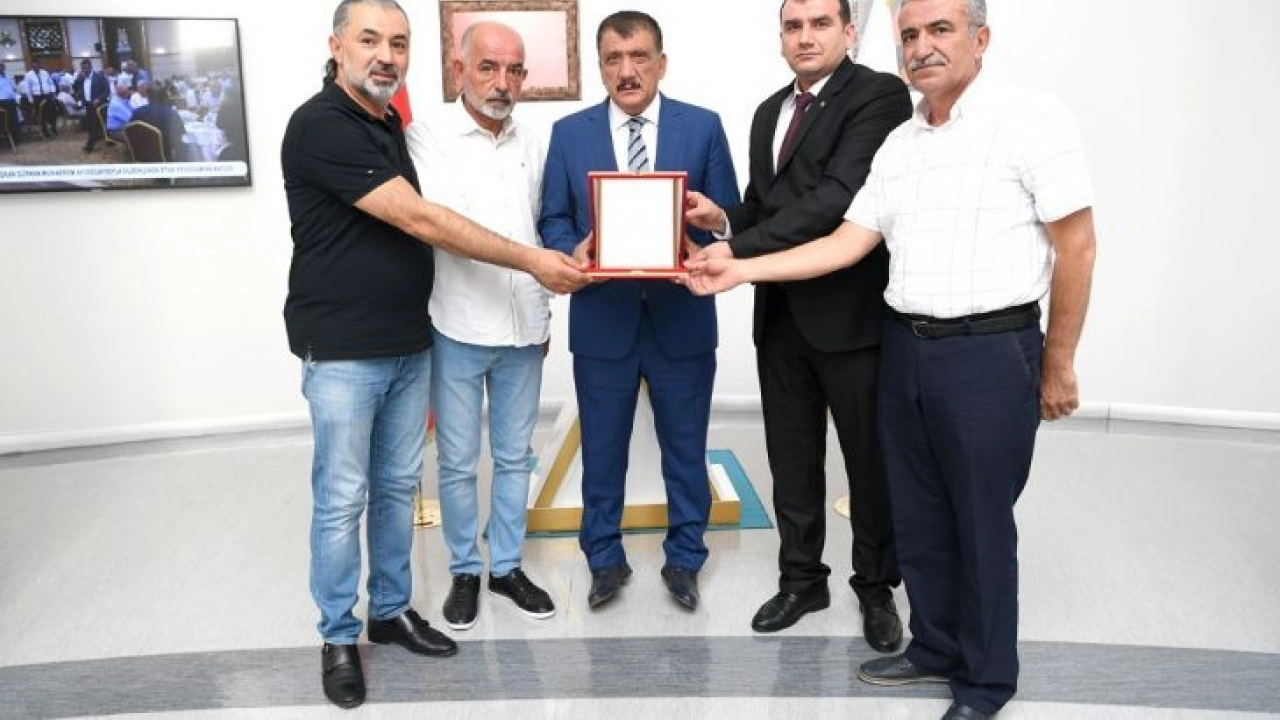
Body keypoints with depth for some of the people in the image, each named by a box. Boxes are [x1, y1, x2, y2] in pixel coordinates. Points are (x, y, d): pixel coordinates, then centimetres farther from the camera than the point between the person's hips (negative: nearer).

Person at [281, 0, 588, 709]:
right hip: (342, 352, -8)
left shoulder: (389, 123, 11)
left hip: (409, 345, 8)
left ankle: (391, 609, 31)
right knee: (342, 499, 4)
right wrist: (532, 260, -19)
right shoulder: (319, 126, -16)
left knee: (397, 487, 15)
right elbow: (419, 220, -21)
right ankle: (339, 636, 20)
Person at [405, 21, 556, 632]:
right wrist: (525, 257, -23)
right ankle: (465, 571, 26)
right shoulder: (428, 137, -6)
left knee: (514, 457, 13)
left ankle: (506, 566, 28)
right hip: (458, 329, -4)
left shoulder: (531, 144, 9)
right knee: (458, 462, 8)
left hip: (523, 330, 4)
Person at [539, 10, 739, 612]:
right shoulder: (569, 133, 4)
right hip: (602, 319, 1)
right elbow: (552, 220, 5)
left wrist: (699, 251, -19)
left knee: (685, 450, 11)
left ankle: (684, 560, 29)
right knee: (602, 450, 12)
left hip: (682, 318, 0)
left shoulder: (703, 127, 2)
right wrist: (574, 250, -17)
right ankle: (605, 559, 31)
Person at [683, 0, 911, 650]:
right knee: (791, 459, 15)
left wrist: (738, 248, -25)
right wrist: (724, 220, -5)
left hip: (852, 311, -6)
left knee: (870, 460, 8)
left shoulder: (879, 94, -10)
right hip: (781, 313, 6)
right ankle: (801, 578, 31)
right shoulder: (769, 112, 14)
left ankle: (875, 587, 28)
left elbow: (841, 195, -22)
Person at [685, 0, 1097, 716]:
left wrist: (1058, 364, -6)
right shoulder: (899, 144, 9)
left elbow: (1076, 247, -8)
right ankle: (937, 646, 36)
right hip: (904, 348, 6)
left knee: (982, 523, 6)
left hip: (990, 352, -6)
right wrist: (740, 269, -3)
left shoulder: (1034, 120, -9)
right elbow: (846, 244, 6)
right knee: (919, 515, 15)